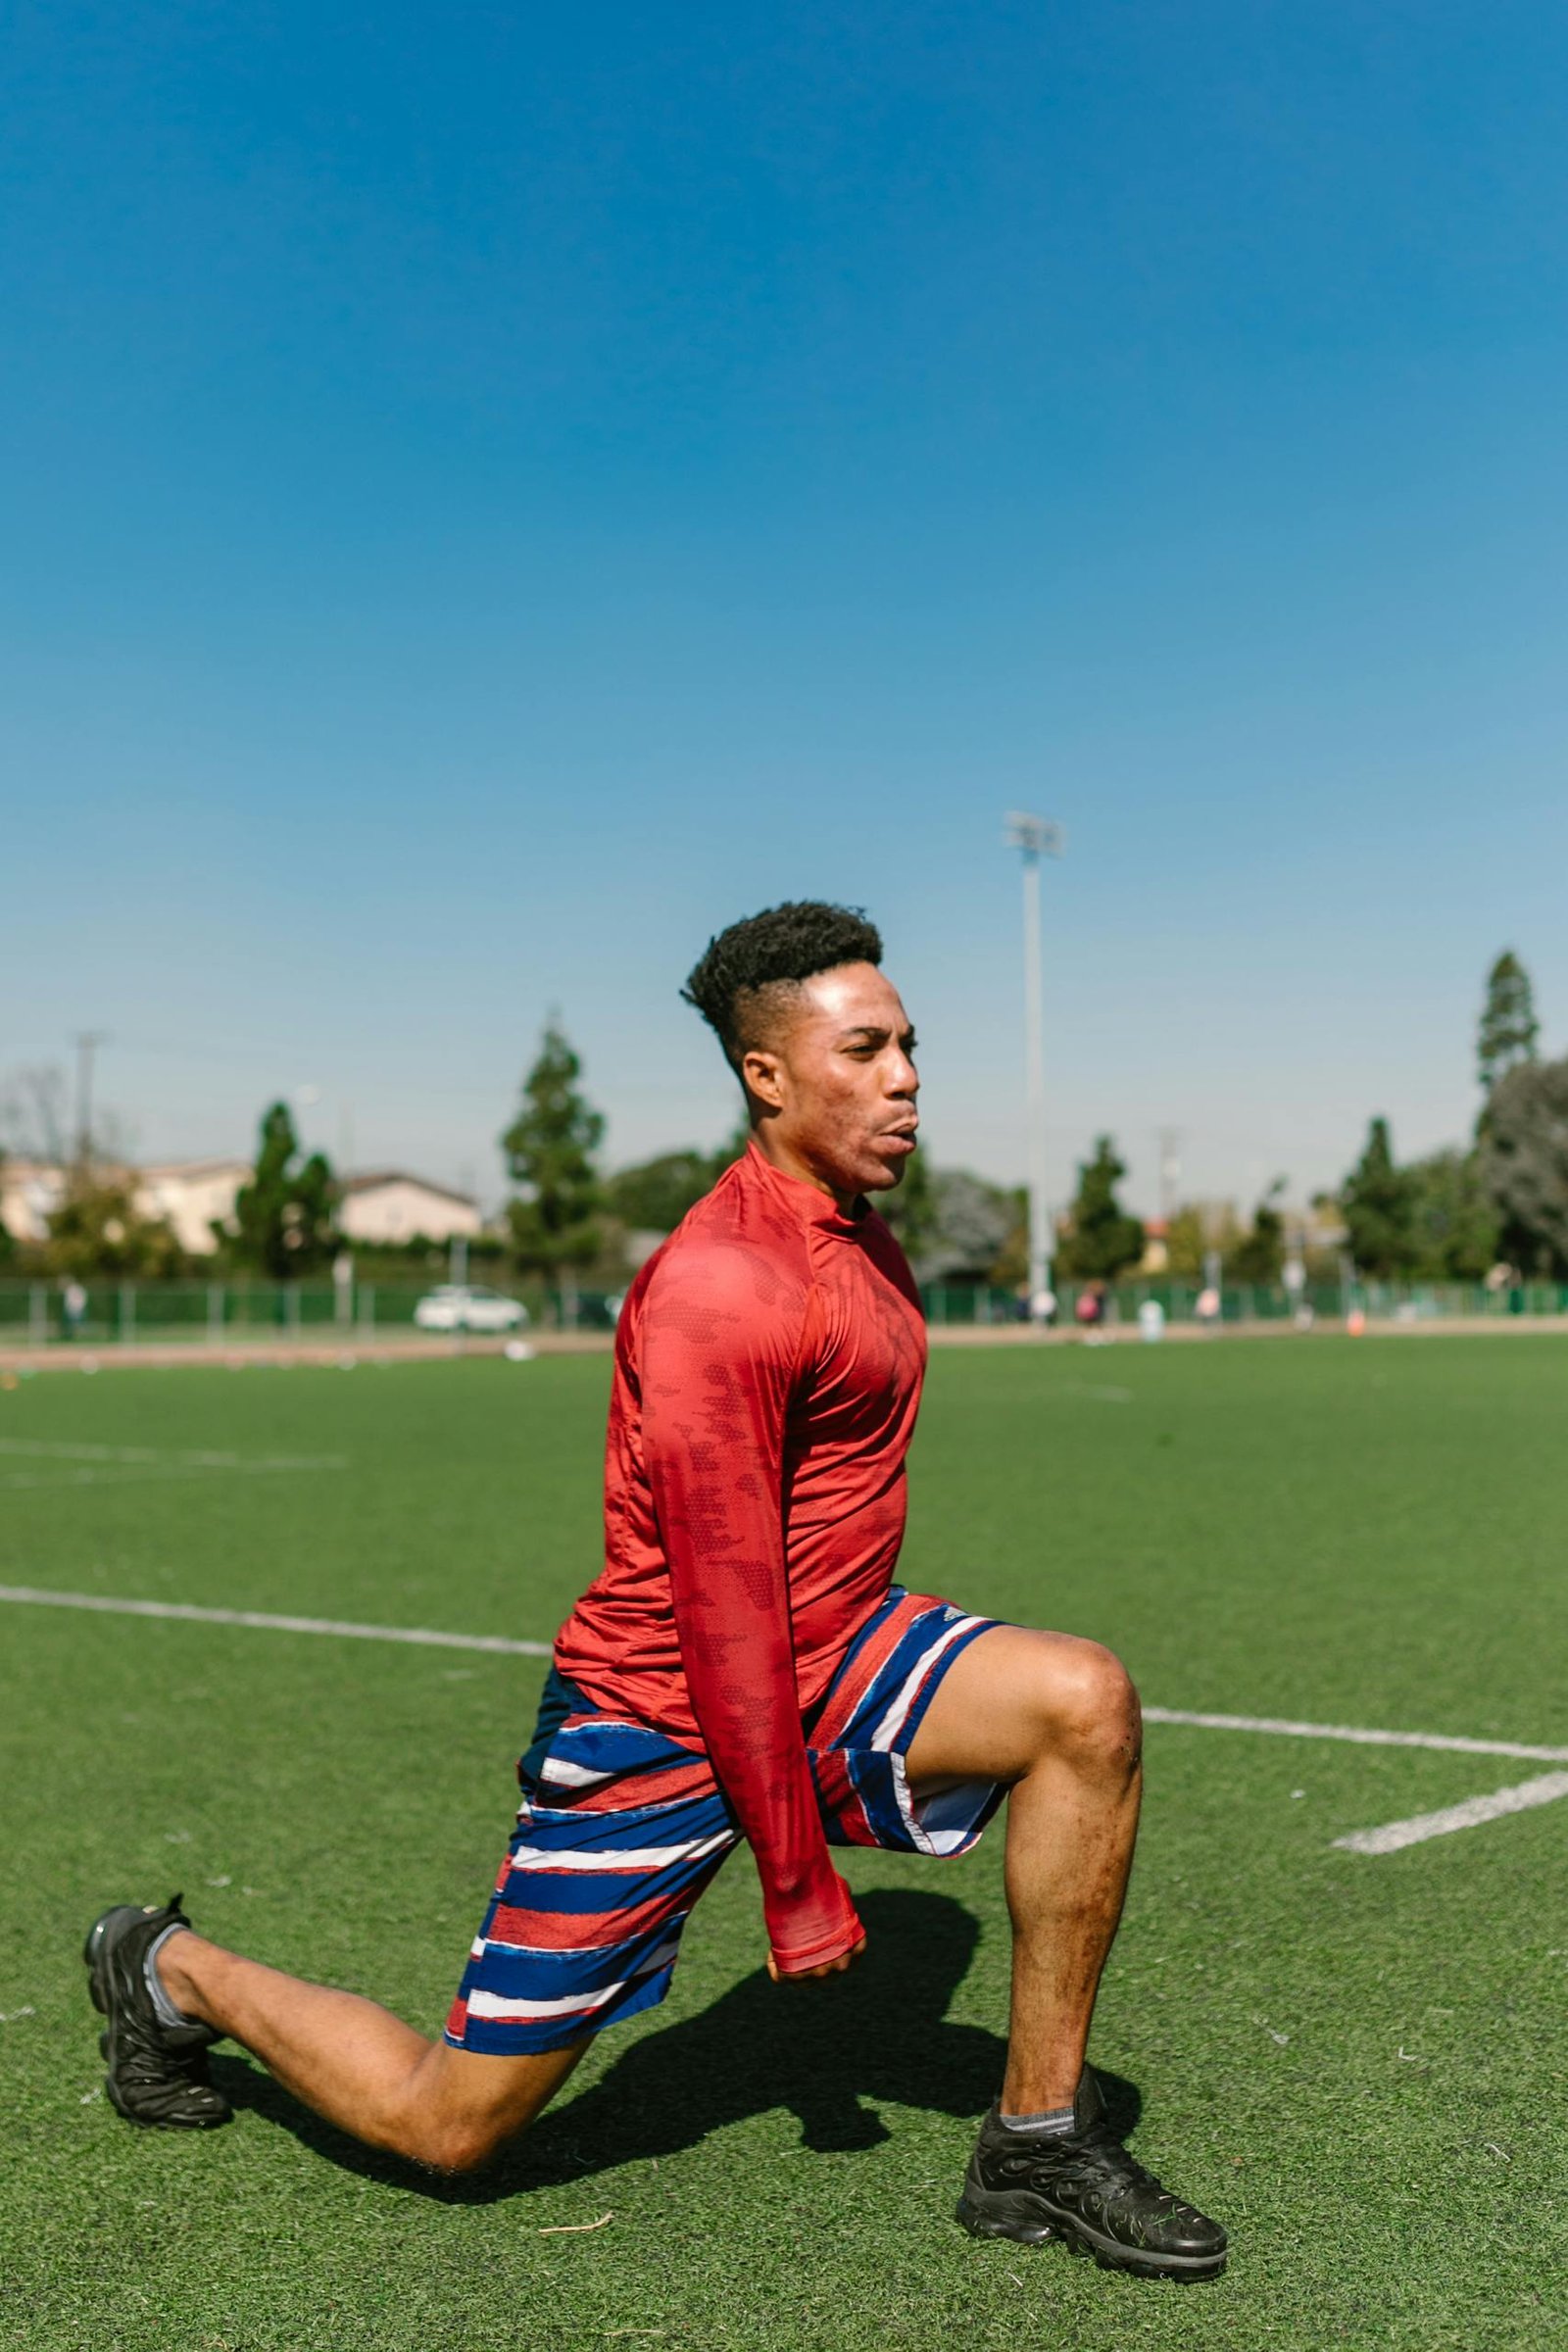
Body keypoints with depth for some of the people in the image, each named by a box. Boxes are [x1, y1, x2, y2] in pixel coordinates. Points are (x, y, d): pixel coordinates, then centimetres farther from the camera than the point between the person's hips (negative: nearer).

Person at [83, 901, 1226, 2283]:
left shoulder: (861, 1235, 6)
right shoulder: (722, 1286, -24)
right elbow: (724, 1610, -23)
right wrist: (799, 1882, -17)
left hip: (828, 1663, 8)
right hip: (659, 1717, -8)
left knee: (1085, 1703, -17)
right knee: (450, 2125, 3)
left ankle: (1038, 2144, -3)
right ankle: (173, 1970, 31)